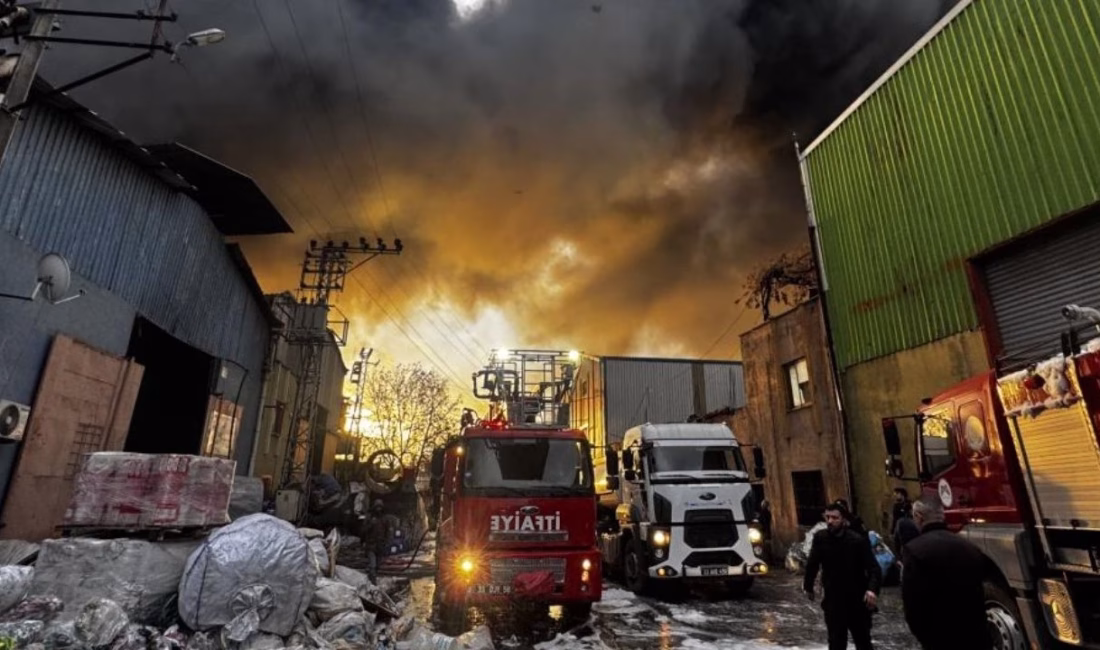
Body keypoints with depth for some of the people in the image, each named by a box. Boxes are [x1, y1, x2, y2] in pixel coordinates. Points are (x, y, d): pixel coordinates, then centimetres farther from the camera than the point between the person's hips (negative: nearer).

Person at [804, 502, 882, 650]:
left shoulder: (858, 540, -16)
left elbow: (874, 569, -20)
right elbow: (812, 564, 3)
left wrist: (872, 590, -38)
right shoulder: (820, 538, -9)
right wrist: (808, 586, 14)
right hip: (833, 601, 1)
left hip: (857, 601, -1)